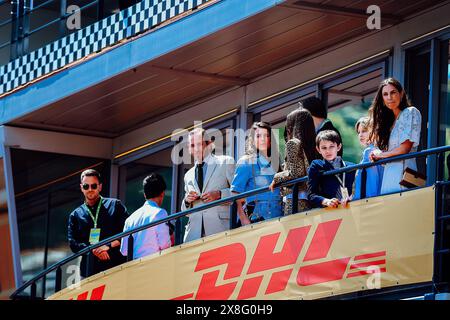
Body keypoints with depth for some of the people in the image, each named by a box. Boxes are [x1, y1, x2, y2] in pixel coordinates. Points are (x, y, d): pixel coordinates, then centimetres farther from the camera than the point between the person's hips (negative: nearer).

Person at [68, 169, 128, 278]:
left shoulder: (115, 205, 13)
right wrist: (93, 250, -9)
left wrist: (109, 245, -10)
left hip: (116, 266, -2)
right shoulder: (76, 215, 18)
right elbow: (73, 244, 8)